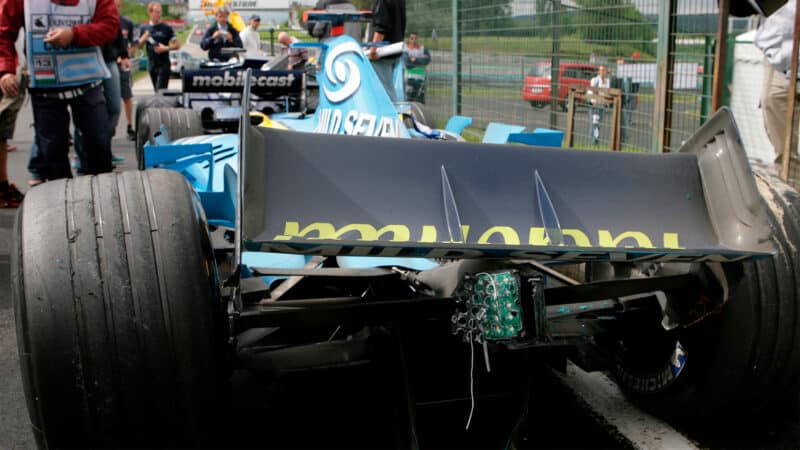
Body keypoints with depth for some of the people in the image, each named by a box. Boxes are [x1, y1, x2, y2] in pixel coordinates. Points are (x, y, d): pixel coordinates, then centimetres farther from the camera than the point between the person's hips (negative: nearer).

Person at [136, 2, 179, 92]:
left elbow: (176, 45, -1)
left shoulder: (166, 28, -1)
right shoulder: (144, 29, 9)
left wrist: (165, 48, -17)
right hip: (151, 64, 4)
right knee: (156, 91, 12)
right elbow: (138, 47, 12)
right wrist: (144, 38, -8)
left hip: (164, 65, -4)